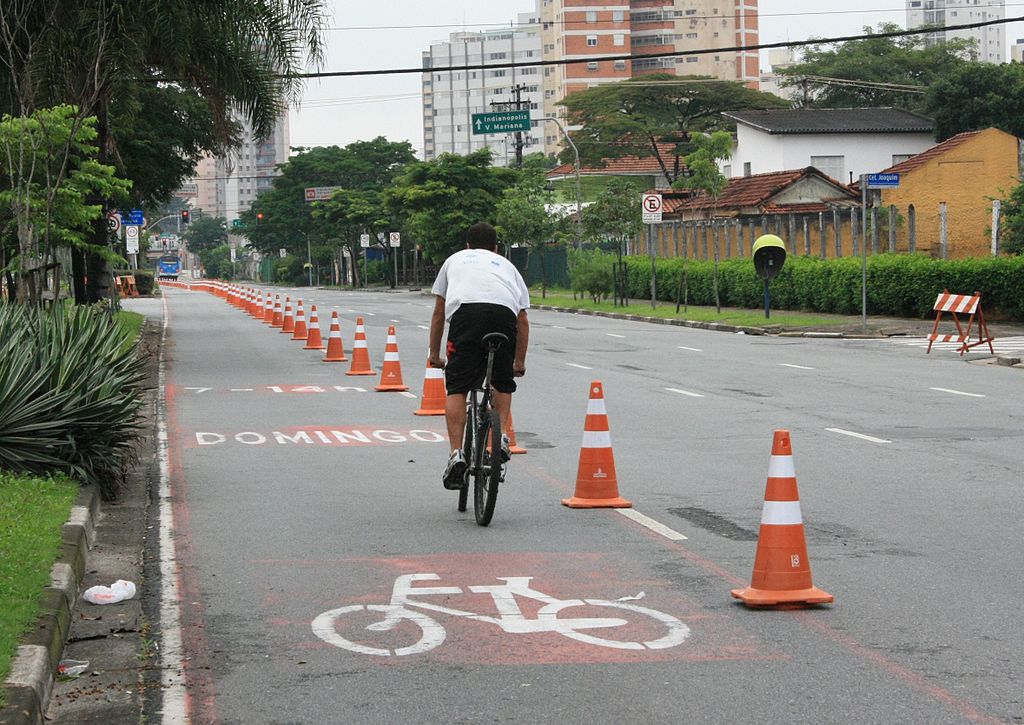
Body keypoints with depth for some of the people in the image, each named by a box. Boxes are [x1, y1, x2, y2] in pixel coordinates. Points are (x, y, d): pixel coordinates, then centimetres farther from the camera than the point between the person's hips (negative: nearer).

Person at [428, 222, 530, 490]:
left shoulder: (455, 259, 36)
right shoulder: (507, 265, 36)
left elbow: (438, 313, 35)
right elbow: (523, 321, 31)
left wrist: (434, 354, 42)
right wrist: (520, 362, 40)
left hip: (465, 310, -1)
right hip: (504, 314, 1)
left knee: (457, 388, 3)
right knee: (503, 383, 24)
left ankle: (456, 454, -8)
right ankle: (501, 436, 9)